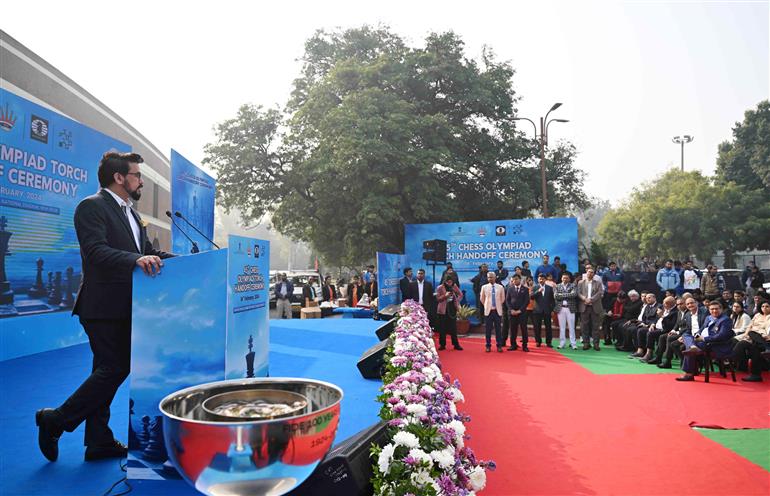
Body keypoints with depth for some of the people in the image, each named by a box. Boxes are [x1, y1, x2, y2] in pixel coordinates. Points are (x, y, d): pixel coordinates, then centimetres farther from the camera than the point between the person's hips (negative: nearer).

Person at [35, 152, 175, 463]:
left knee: (108, 370, 13)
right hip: (104, 307, -9)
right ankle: (55, 420, 10)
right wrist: (136, 259, -39)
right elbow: (96, 251, -24)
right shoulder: (92, 206, -10)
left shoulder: (130, 212, 18)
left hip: (123, 308, 9)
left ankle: (99, 443, 24)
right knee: (116, 368, -8)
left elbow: (148, 251, 15)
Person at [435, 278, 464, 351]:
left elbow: (460, 294, 15)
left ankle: (456, 344, 13)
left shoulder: (454, 287, 5)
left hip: (452, 309, 2)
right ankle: (442, 344, 12)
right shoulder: (440, 288, -3)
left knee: (453, 328, 6)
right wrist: (445, 296, -21)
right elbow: (437, 298, -6)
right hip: (443, 310, -2)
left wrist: (457, 301, 0)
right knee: (442, 328, 3)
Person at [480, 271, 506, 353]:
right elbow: (482, 299, 11)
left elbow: (503, 298, 13)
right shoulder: (484, 287, 1)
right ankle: (488, 346, 10)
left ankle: (499, 346, 9)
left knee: (498, 328, 1)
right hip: (488, 310, 0)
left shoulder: (500, 287, 2)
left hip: (497, 310, 0)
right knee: (488, 329, 2)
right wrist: (487, 306, 10)